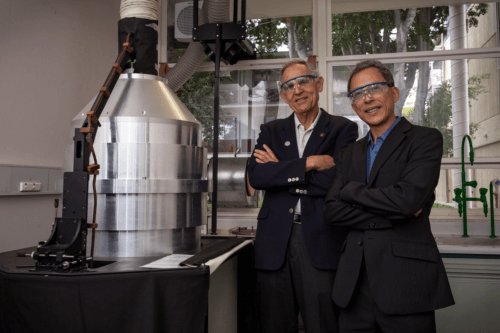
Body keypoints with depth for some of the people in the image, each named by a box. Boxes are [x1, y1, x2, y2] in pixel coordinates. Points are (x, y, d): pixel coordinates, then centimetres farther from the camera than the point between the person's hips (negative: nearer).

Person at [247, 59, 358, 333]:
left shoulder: (342, 129, 5)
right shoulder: (271, 131, 14)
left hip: (320, 242, -3)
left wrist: (280, 170, -6)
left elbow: (337, 180, -11)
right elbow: (255, 176, -4)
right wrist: (309, 163, -12)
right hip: (275, 242, 3)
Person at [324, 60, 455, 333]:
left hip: (405, 282, -4)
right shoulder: (349, 154, 14)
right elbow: (331, 211, 1)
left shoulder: (425, 139, -2)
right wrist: (391, 215, -11)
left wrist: (351, 191, -4)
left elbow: (407, 199, -18)